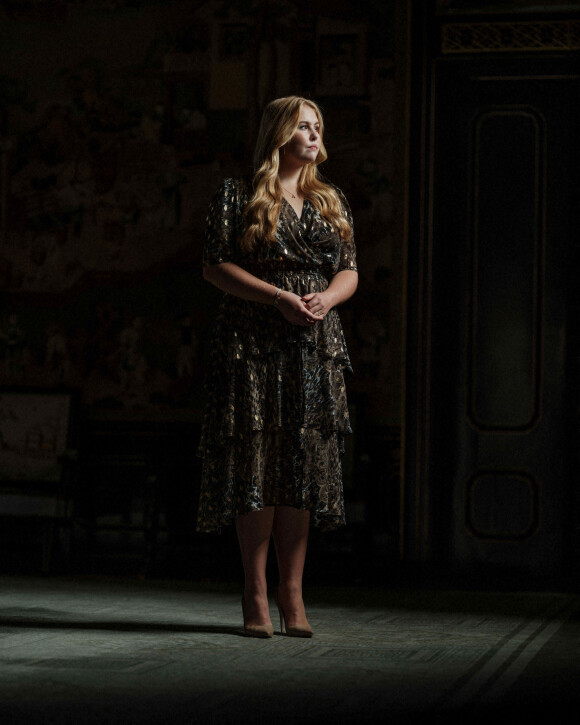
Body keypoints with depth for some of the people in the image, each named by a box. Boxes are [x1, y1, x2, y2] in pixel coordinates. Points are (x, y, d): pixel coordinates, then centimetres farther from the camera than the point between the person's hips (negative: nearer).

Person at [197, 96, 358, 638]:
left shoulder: (332, 202, 17)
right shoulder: (236, 196, 3)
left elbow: (350, 273, 15)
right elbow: (215, 267, -4)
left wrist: (325, 298, -8)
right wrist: (279, 298, -15)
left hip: (316, 347, 4)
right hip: (251, 345, -4)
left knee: (304, 465, 1)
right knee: (256, 462, -6)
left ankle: (292, 592, 6)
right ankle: (255, 593, 1)